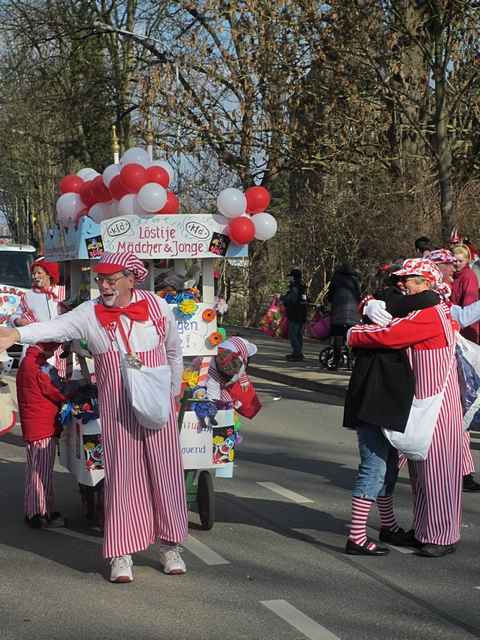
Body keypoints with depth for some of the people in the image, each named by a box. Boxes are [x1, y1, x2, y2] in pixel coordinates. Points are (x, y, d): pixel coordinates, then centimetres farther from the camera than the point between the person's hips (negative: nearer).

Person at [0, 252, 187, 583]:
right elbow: (56, 327, -19)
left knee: (165, 472, 5)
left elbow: (174, 351, 15)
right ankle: (122, 554, 9)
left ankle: (170, 546, 20)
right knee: (122, 475, -1)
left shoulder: (157, 306, 2)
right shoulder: (90, 313, -2)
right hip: (117, 410, -1)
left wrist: (173, 392, 18)